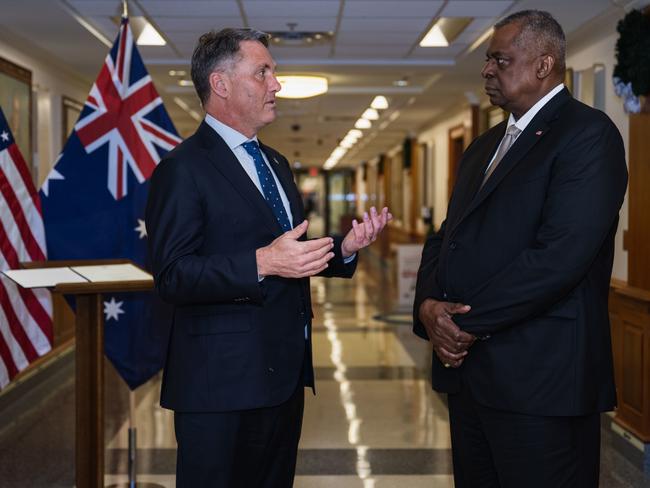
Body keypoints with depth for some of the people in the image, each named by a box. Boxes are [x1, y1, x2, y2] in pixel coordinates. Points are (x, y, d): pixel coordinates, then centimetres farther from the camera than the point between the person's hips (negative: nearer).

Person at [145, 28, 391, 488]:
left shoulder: (275, 162, 16)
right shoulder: (183, 169, -12)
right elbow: (172, 276, -20)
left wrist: (344, 247, 2)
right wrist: (261, 263, -31)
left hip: (284, 374, 8)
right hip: (223, 383, -8)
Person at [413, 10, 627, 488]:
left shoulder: (587, 133, -10)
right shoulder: (484, 146, 18)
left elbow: (561, 255, -21)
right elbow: (445, 238, 16)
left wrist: (470, 323, -15)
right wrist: (428, 305, -4)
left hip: (541, 377, -8)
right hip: (468, 370, 8)